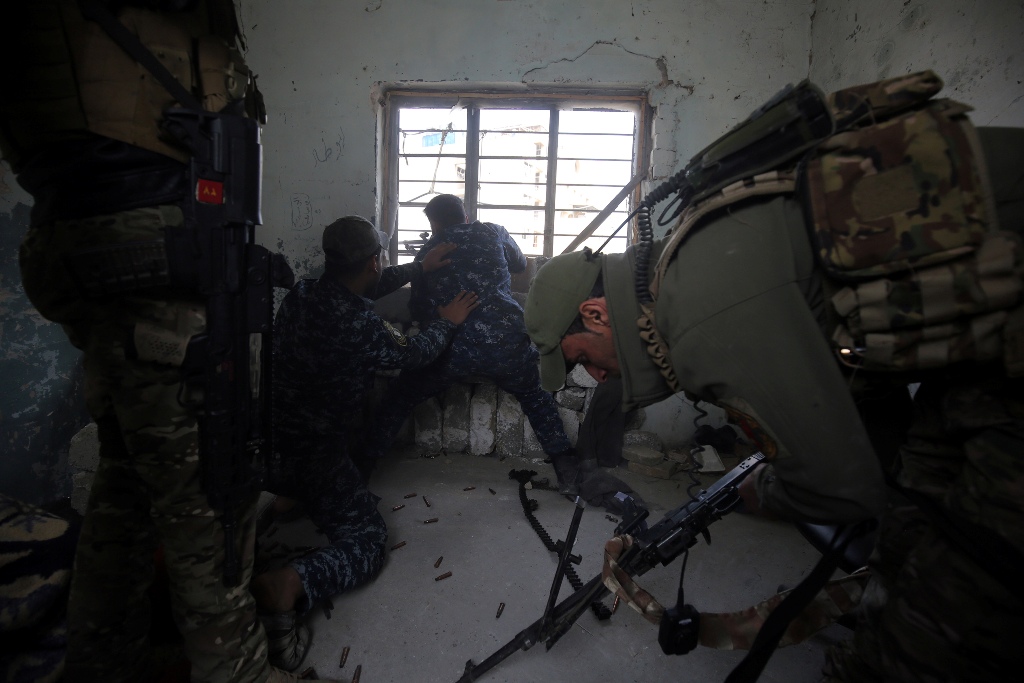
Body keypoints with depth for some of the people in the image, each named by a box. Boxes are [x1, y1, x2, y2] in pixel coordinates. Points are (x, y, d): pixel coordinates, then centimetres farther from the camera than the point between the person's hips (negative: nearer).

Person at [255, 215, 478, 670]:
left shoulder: (301, 293, -3)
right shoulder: (363, 328, -24)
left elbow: (357, 292, 17)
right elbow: (415, 352, -3)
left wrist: (418, 267, 23)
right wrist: (448, 322, 16)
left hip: (266, 440, 7)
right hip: (312, 454, -7)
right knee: (367, 540, 1)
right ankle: (288, 586, -25)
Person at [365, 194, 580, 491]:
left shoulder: (426, 253, 15)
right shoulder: (493, 233, 12)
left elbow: (418, 310, 20)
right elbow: (520, 264, 30)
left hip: (452, 351, 0)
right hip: (506, 344, 1)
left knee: (400, 397, 23)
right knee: (535, 396, 28)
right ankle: (566, 467, 24)